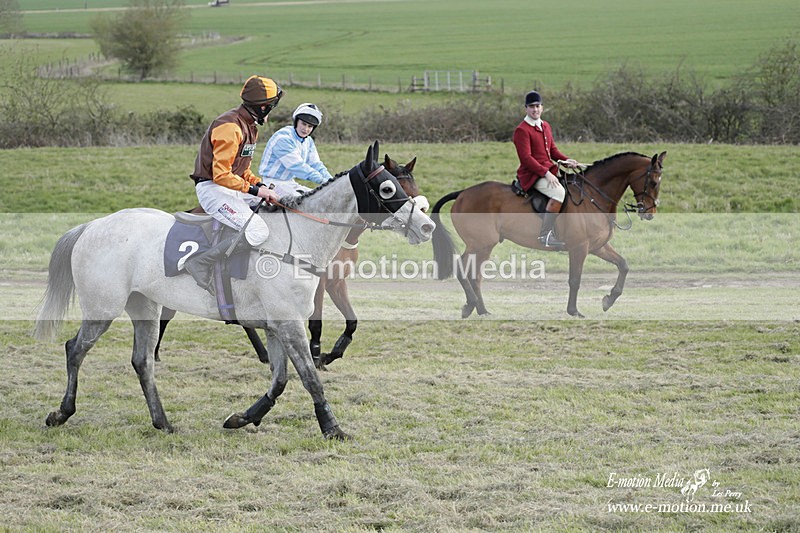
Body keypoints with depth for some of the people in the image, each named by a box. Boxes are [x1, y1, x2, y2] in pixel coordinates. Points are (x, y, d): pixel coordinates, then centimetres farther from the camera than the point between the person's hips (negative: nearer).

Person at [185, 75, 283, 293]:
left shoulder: (249, 126, 13)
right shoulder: (230, 127, -19)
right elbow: (221, 174, -23)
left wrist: (261, 185, 3)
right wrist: (254, 190, -19)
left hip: (232, 188, 10)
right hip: (212, 189, -10)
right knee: (258, 231, -24)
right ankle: (202, 263, -22)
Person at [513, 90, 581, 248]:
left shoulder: (545, 126, 17)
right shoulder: (522, 130, -11)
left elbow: (553, 150, 22)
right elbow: (526, 158, -18)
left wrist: (566, 160, 1)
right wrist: (546, 173, -24)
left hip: (549, 171, 9)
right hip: (531, 174, -9)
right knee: (559, 192, -31)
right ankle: (545, 234, -29)